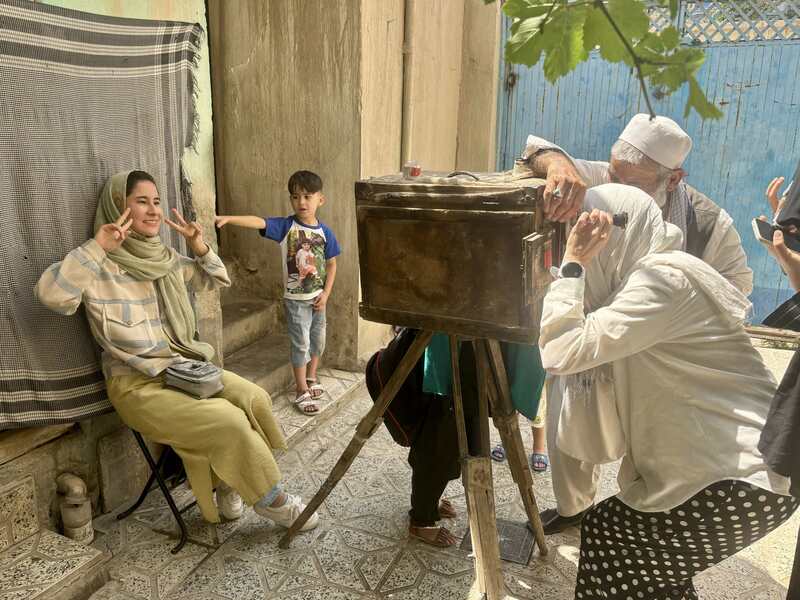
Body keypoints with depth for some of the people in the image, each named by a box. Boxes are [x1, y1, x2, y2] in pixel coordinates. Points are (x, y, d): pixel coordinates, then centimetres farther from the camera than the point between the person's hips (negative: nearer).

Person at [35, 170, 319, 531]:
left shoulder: (165, 259, 9)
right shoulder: (99, 267, -10)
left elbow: (217, 280, 19)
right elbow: (50, 294, -28)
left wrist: (199, 247, 2)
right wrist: (96, 246, -29)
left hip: (184, 367, 7)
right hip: (137, 385, -6)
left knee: (253, 397, -16)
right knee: (228, 420, -23)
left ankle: (228, 482, 5)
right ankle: (270, 498, -1)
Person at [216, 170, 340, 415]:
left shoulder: (324, 232, -3)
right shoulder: (286, 226, -11)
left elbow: (331, 264, 4)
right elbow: (258, 222, -28)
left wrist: (325, 294, -4)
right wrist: (229, 218, -43)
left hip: (318, 297, 4)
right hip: (295, 298, -4)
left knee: (318, 340, 16)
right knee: (301, 343, 2)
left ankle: (311, 378, 38)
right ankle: (301, 391, 15)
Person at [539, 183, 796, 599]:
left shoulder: (663, 277, -20)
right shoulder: (637, 278, 10)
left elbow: (561, 353, -27)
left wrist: (572, 263, -18)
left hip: (745, 481, -9)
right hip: (732, 466, 9)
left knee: (604, 534, 1)